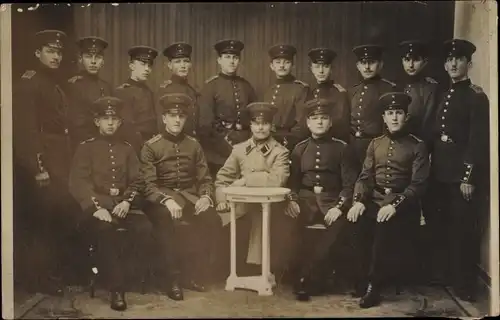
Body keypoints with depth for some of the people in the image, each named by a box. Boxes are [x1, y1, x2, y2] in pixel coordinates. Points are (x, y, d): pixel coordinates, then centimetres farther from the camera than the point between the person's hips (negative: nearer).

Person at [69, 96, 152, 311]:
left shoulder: (127, 149, 16)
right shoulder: (85, 148, 6)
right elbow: (79, 183, -5)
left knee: (145, 228, -27)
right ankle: (117, 288, -25)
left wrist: (127, 202, -12)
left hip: (123, 205, 3)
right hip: (97, 206, -3)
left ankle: (116, 269, -6)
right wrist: (97, 208, -22)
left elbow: (136, 182, 10)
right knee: (105, 229, -36)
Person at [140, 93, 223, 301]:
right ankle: (174, 279, -19)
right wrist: (167, 200, -27)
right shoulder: (151, 147, 1)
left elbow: (205, 179, 11)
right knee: (168, 221, -37)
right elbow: (148, 185, -9)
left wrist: (206, 197, -12)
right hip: (162, 198, -3)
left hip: (190, 196, 4)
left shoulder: (194, 145, 13)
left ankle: (194, 274, -6)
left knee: (212, 219, -25)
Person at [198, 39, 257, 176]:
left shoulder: (246, 85, 10)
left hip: (245, 143, 4)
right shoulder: (211, 86, -4)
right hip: (220, 144, -4)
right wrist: (207, 151, -11)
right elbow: (205, 123, -7)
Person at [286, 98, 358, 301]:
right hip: (306, 198, 2)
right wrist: (291, 200, -9)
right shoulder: (300, 149, 14)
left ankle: (307, 277, -26)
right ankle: (315, 273, -18)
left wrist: (339, 207, -15)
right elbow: (291, 180, 13)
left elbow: (349, 183, 2)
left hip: (331, 199, -2)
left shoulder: (341, 148, 7)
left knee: (340, 223, -34)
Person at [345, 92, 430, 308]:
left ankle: (374, 285, -21)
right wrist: (358, 200, -11)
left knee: (385, 227, -35)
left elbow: (418, 184, -6)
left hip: (402, 202, -3)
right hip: (374, 199, 4)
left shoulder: (417, 146, 3)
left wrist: (395, 205, -22)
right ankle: (361, 279, -13)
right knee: (354, 224, -28)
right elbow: (365, 176, 10)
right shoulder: (375, 144, 17)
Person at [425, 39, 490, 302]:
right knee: (440, 227, 14)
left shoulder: (477, 97, -8)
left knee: (463, 231, 1)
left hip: (463, 175, -7)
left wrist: (469, 177, -18)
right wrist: (432, 167, 11)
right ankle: (441, 275, 28)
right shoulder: (443, 96, 15)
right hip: (440, 174, 7)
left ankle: (465, 286, 11)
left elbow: (479, 141, -14)